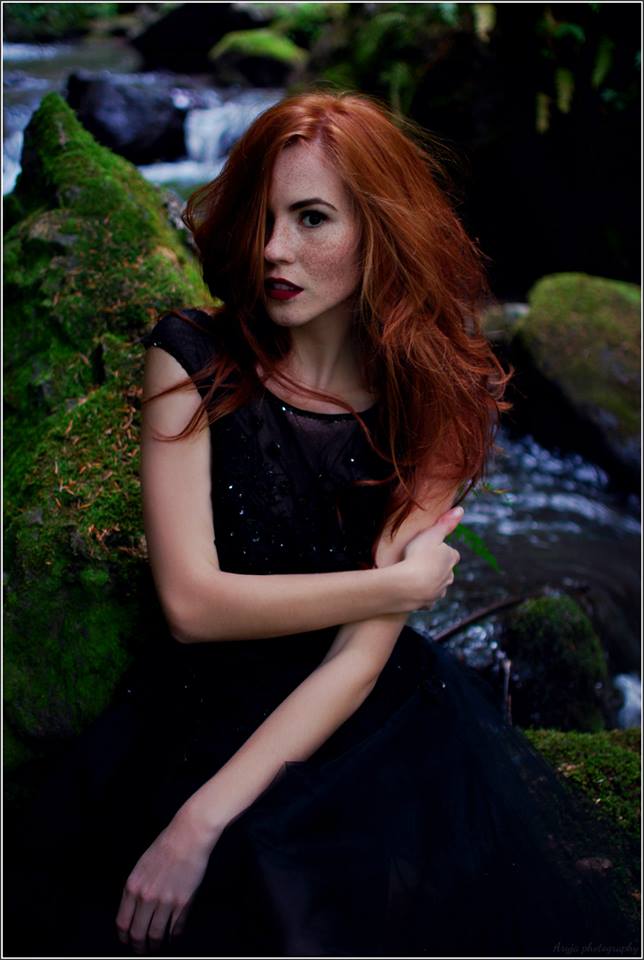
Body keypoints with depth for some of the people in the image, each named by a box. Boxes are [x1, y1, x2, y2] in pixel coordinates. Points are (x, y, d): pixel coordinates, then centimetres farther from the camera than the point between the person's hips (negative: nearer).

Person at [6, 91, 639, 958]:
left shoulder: (438, 399, -4)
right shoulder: (192, 359, -4)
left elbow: (363, 656, -12)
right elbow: (191, 602, -13)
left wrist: (203, 819, -20)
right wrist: (402, 582, -11)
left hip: (371, 724, 1)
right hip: (204, 713, 0)